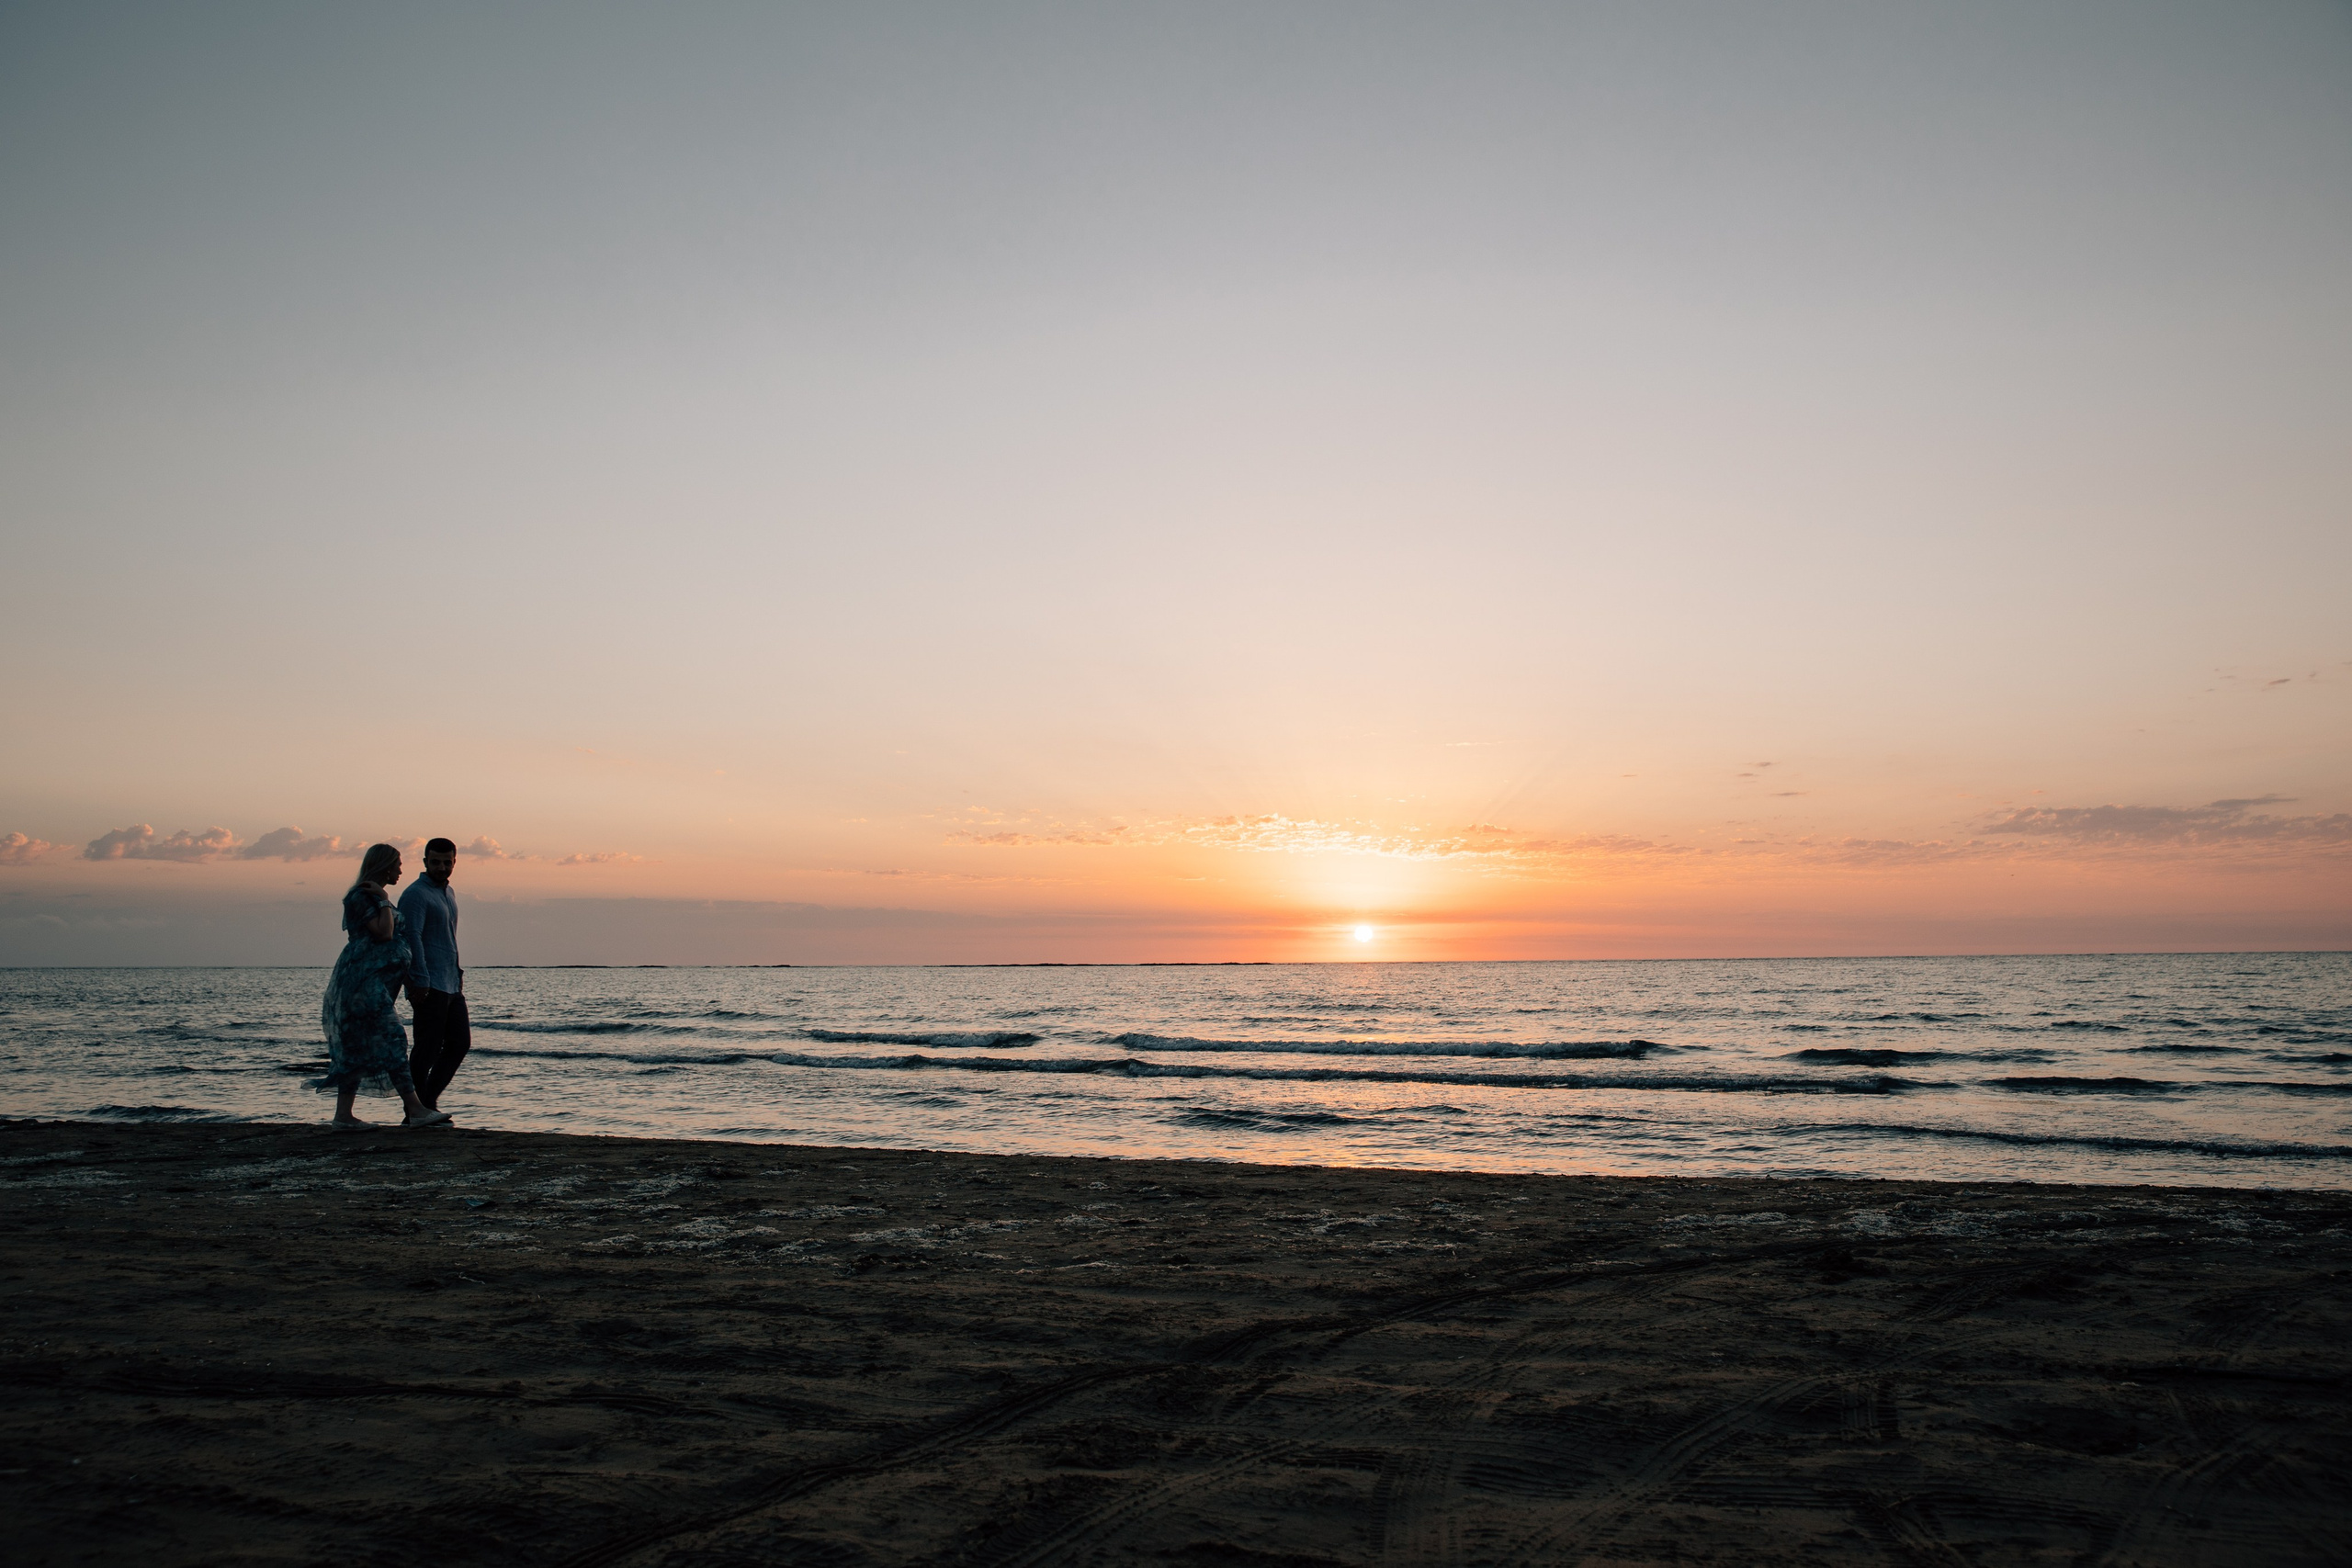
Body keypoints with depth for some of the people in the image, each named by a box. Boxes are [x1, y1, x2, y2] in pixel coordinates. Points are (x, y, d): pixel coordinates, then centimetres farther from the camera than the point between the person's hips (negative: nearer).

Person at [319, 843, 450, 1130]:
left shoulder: (376, 897, 20)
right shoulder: (361, 897, -11)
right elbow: (383, 933, -19)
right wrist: (384, 900, -13)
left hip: (375, 983, 10)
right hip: (364, 980, -10)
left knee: (357, 1047, 10)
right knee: (391, 1040, -14)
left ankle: (343, 1113, 12)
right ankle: (415, 1109, -18)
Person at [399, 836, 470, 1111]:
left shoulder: (448, 893, 19)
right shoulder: (416, 894, -9)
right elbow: (412, 938, -18)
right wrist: (420, 981, -24)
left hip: (451, 985, 9)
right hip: (429, 985, -9)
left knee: (461, 1042, 8)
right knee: (428, 1048, -5)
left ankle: (429, 1099, 17)